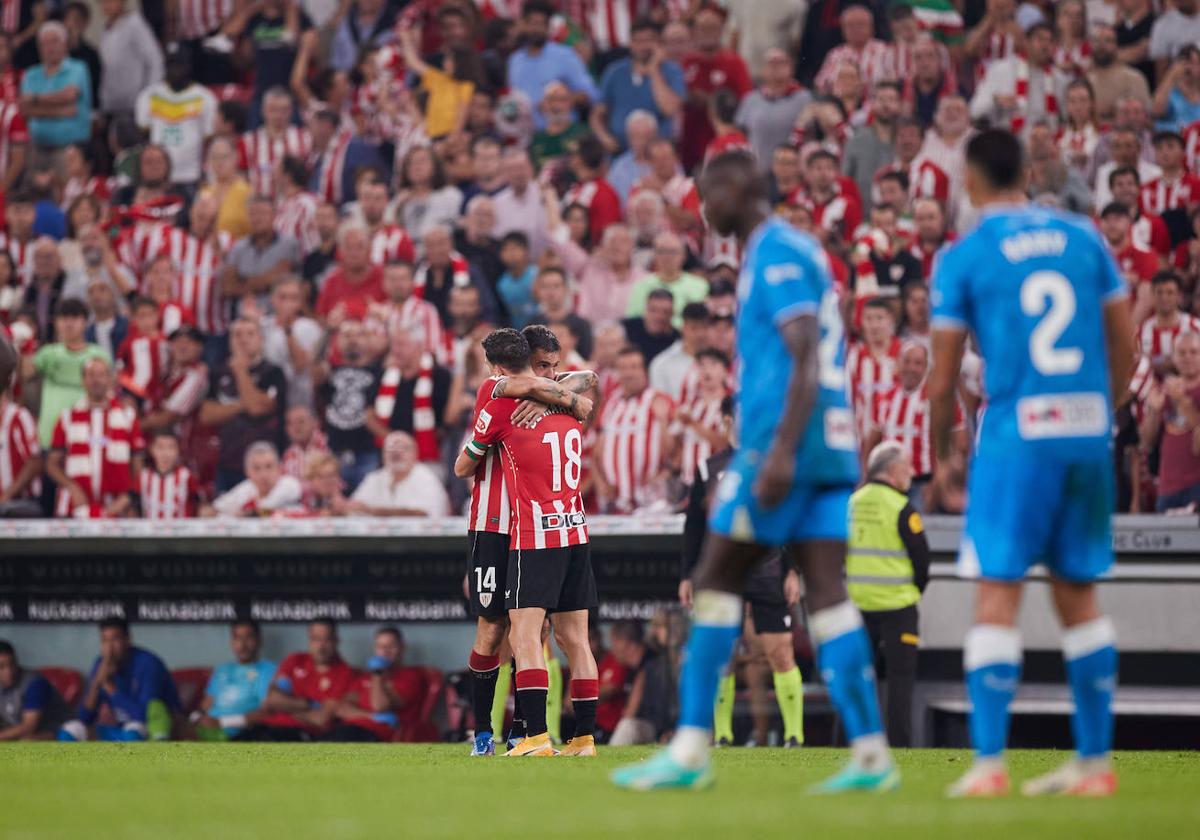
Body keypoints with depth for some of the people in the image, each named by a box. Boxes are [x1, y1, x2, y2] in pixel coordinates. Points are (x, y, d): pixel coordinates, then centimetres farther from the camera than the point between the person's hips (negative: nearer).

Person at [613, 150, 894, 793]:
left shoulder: (778, 254, -9)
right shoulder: (789, 252, 22)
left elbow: (805, 359, -18)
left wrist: (780, 452, -25)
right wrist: (747, 461, 31)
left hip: (786, 443, -9)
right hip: (829, 449, 9)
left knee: (715, 581, -3)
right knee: (824, 593, 2)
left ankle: (690, 751, -4)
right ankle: (871, 754, -6)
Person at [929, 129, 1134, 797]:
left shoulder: (964, 257, -2)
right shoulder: (1083, 236, 9)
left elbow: (943, 380, -1)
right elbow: (1125, 344, 11)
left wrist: (941, 458, 12)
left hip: (1017, 435, -4)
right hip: (1089, 435, 4)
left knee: (998, 594, -3)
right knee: (1078, 595, 13)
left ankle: (989, 765, -10)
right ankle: (1095, 762, 14)